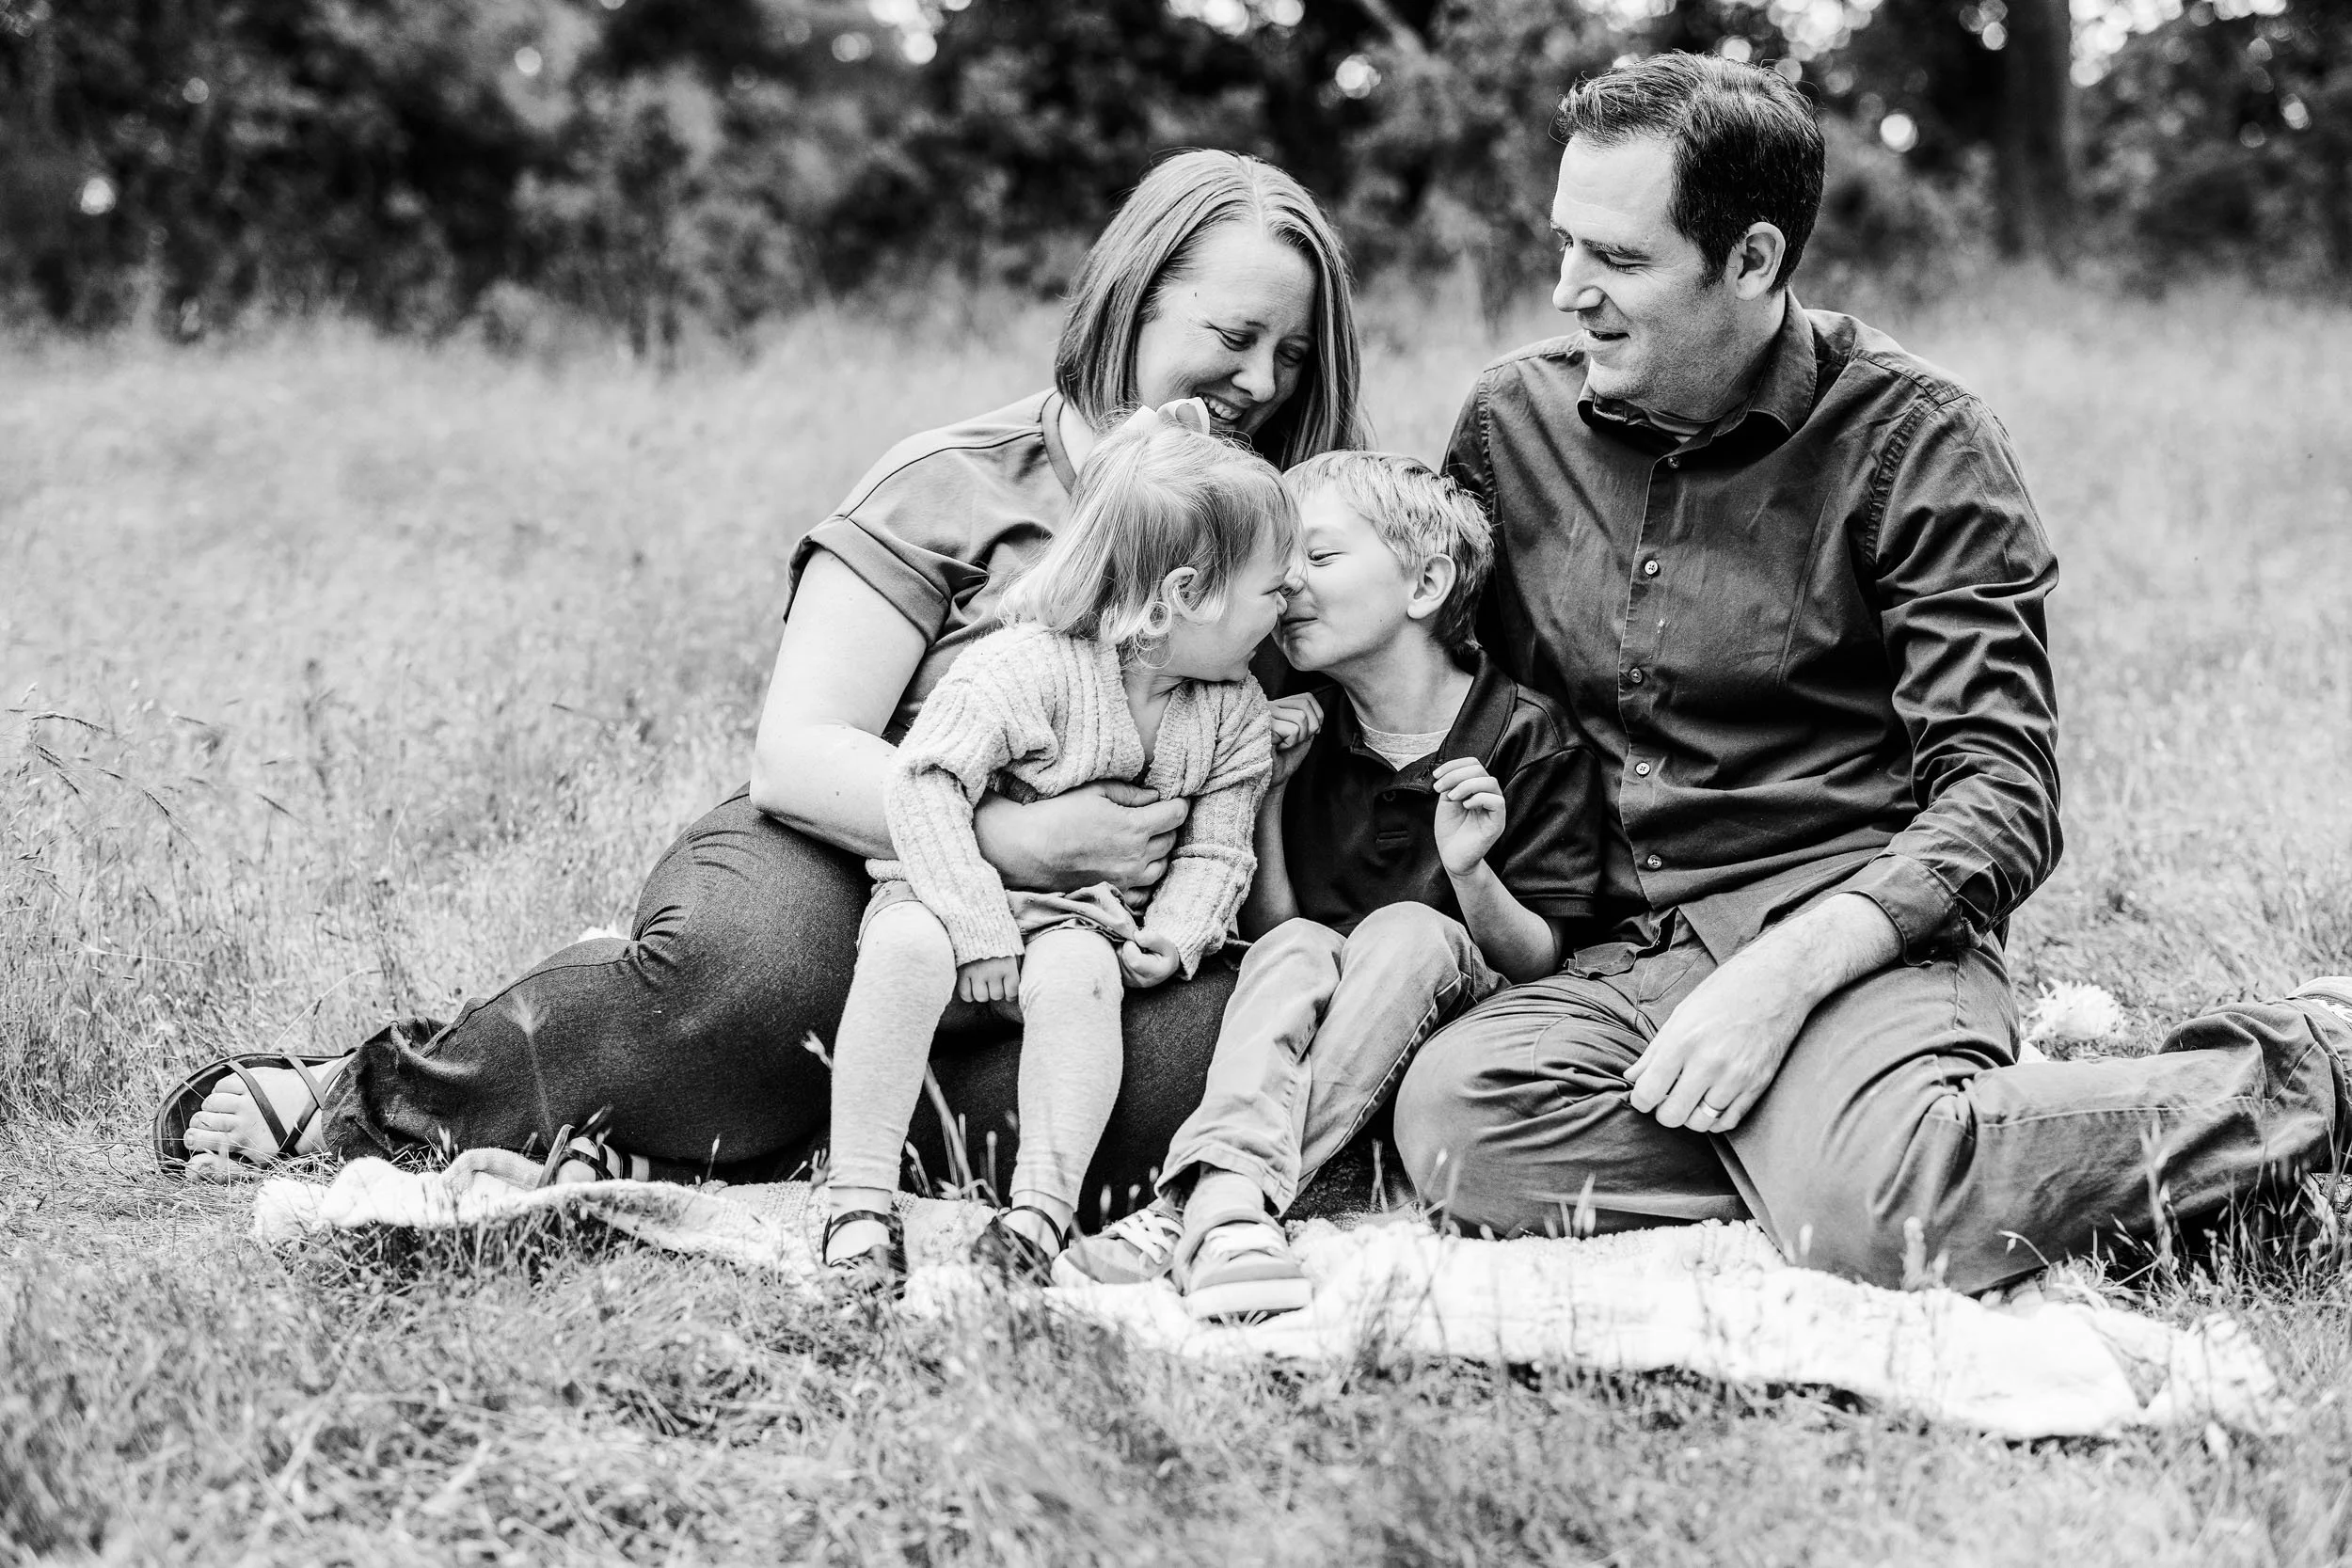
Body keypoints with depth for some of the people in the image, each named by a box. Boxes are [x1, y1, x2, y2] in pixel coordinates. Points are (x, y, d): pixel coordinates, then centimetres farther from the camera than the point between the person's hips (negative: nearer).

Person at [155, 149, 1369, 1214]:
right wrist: (1017, 838, -26)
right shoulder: (951, 488, -3)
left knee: (1231, 1032, -32)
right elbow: (796, 756, -12)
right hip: (841, 866, -4)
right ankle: (388, 1093, -16)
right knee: (759, 959, -41)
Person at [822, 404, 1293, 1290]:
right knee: (908, 947, -35)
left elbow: (1216, 848, 5)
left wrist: (1171, 939, -16)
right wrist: (980, 929, -30)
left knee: (1076, 973, -32)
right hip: (955, 887, -3)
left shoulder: (1234, 711, 1)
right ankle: (859, 1205, -32)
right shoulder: (1024, 668, -19)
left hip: (1085, 919, 3)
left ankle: (1042, 1208, -32)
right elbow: (924, 785, -23)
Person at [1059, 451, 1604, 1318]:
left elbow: (1542, 958, -4)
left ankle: (1195, 1204, -41)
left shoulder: (1527, 740, -4)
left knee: (1410, 931, -30)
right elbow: (1268, 927, 5)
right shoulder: (1298, 733, 6)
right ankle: (1230, 1204, -54)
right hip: (1311, 1027, 2)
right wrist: (1268, 796, -7)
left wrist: (1471, 872, -23)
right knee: (1296, 948, -28)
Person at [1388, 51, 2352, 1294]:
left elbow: (2003, 796, -8)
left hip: (1853, 924, -3)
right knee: (1456, 1122, -30)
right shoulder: (1512, 422, 10)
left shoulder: (1913, 445, -2)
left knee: (1866, 1214, -35)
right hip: (1619, 950, 3)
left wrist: (1786, 968, -22)